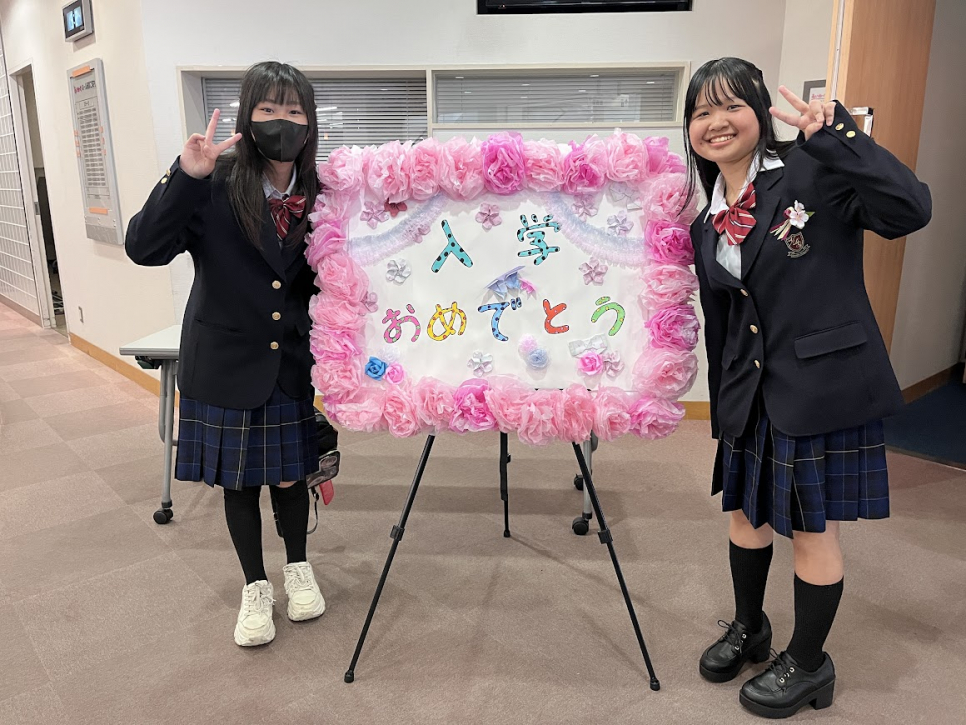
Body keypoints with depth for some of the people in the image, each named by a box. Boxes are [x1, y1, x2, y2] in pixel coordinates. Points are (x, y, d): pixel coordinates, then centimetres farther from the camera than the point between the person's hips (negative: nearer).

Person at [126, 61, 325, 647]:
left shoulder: (320, 193, -3)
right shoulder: (215, 185, -12)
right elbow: (144, 248, -20)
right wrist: (185, 176, -28)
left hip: (294, 364, 2)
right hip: (227, 364, -1)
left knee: (291, 472, 15)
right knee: (239, 480, 13)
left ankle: (299, 567, 41)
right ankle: (256, 587, 34)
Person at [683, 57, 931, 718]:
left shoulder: (812, 174, -9)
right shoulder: (707, 227, 7)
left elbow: (910, 210, -24)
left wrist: (834, 133, -26)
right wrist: (723, 409, 16)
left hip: (825, 389, -6)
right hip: (753, 396, 6)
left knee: (811, 529, 8)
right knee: (747, 514, 19)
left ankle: (808, 664, 33)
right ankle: (748, 630, 45)